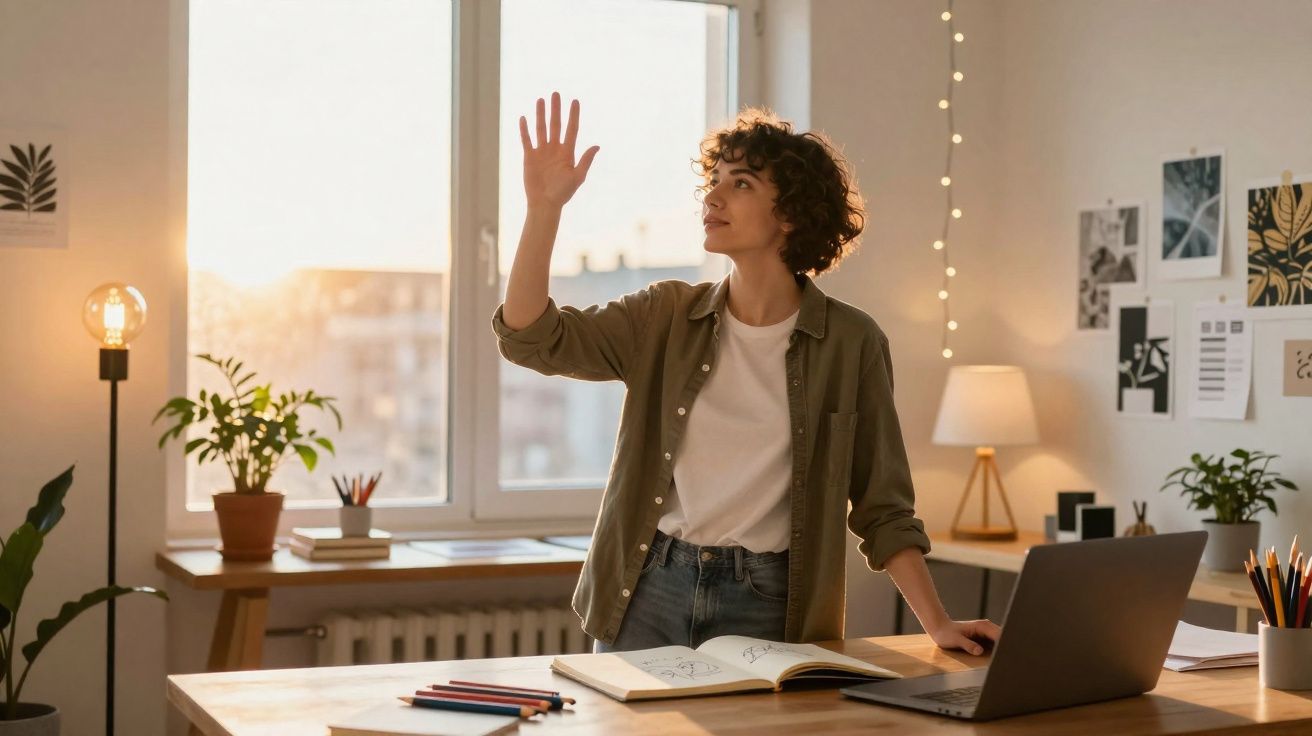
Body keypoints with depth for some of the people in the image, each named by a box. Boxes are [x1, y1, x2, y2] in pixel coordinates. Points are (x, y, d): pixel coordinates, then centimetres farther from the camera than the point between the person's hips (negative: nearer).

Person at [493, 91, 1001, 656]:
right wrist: (544, 206, -15)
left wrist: (938, 625, -8)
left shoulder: (851, 342, -4)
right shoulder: (666, 317, 3)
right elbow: (529, 338, -6)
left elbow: (883, 509, 0)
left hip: (767, 608, -2)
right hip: (646, 591, 2)